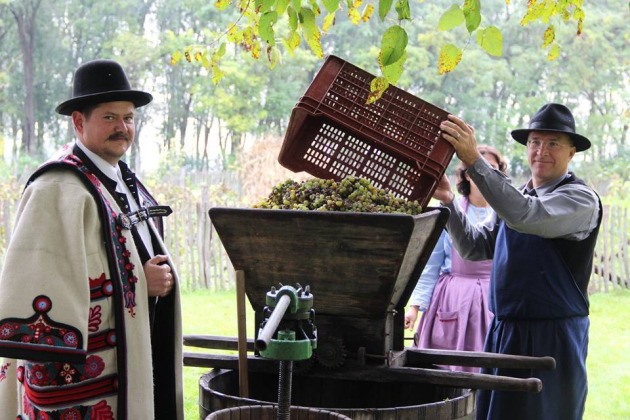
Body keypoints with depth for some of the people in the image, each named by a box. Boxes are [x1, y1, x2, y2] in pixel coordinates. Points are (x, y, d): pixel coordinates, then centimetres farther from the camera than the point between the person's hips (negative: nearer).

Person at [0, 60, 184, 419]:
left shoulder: (127, 183, 14)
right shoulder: (60, 188, -15)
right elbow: (43, 279, -23)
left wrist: (158, 275, 3)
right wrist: (135, 280, -17)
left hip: (135, 358, 9)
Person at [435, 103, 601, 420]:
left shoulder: (581, 199, -10)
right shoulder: (517, 195, 15)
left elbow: (525, 216, -29)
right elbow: (474, 248, 14)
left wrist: (474, 161, -32)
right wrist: (448, 202, -1)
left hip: (550, 337, -7)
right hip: (503, 333, 7)